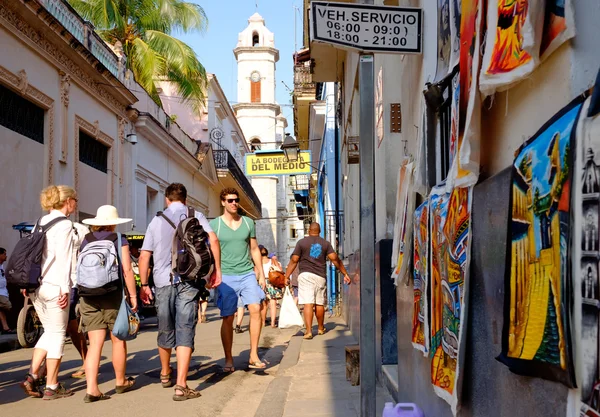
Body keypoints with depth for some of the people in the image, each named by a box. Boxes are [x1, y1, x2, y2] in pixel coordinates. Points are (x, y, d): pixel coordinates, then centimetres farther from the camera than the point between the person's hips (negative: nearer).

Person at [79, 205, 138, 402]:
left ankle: (91, 389, -9)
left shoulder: (86, 241, 7)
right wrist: (132, 295, -3)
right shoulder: (119, 240, -3)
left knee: (95, 344, 2)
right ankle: (120, 382, 27)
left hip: (89, 297, 3)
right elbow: (127, 271, -9)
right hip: (113, 295, -3)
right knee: (118, 340, 13)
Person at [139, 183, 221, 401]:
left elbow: (144, 256, 8)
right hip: (188, 280, -2)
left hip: (163, 281, 3)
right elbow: (213, 240, -8)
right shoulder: (196, 216, 8)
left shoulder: (157, 221, 13)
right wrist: (217, 269, -2)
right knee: (185, 331, -5)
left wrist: (144, 285, 13)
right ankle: (181, 386, -13)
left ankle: (165, 374, 37)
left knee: (165, 330, 17)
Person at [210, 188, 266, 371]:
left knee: (256, 309, -12)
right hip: (226, 276, -2)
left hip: (247, 274, 2)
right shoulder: (214, 224, 1)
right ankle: (228, 360, 10)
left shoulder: (248, 222, 10)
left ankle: (253, 357, -4)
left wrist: (261, 274, 11)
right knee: (227, 318, -1)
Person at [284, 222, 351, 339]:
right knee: (320, 304, 13)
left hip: (306, 276, -2)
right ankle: (321, 328, 28)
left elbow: (294, 260, -1)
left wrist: (287, 276, 2)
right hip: (320, 277, 2)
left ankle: (308, 331, -16)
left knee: (308, 304, -8)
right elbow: (335, 259, 1)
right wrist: (345, 274, 3)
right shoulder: (326, 244, 10)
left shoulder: (301, 242, 4)